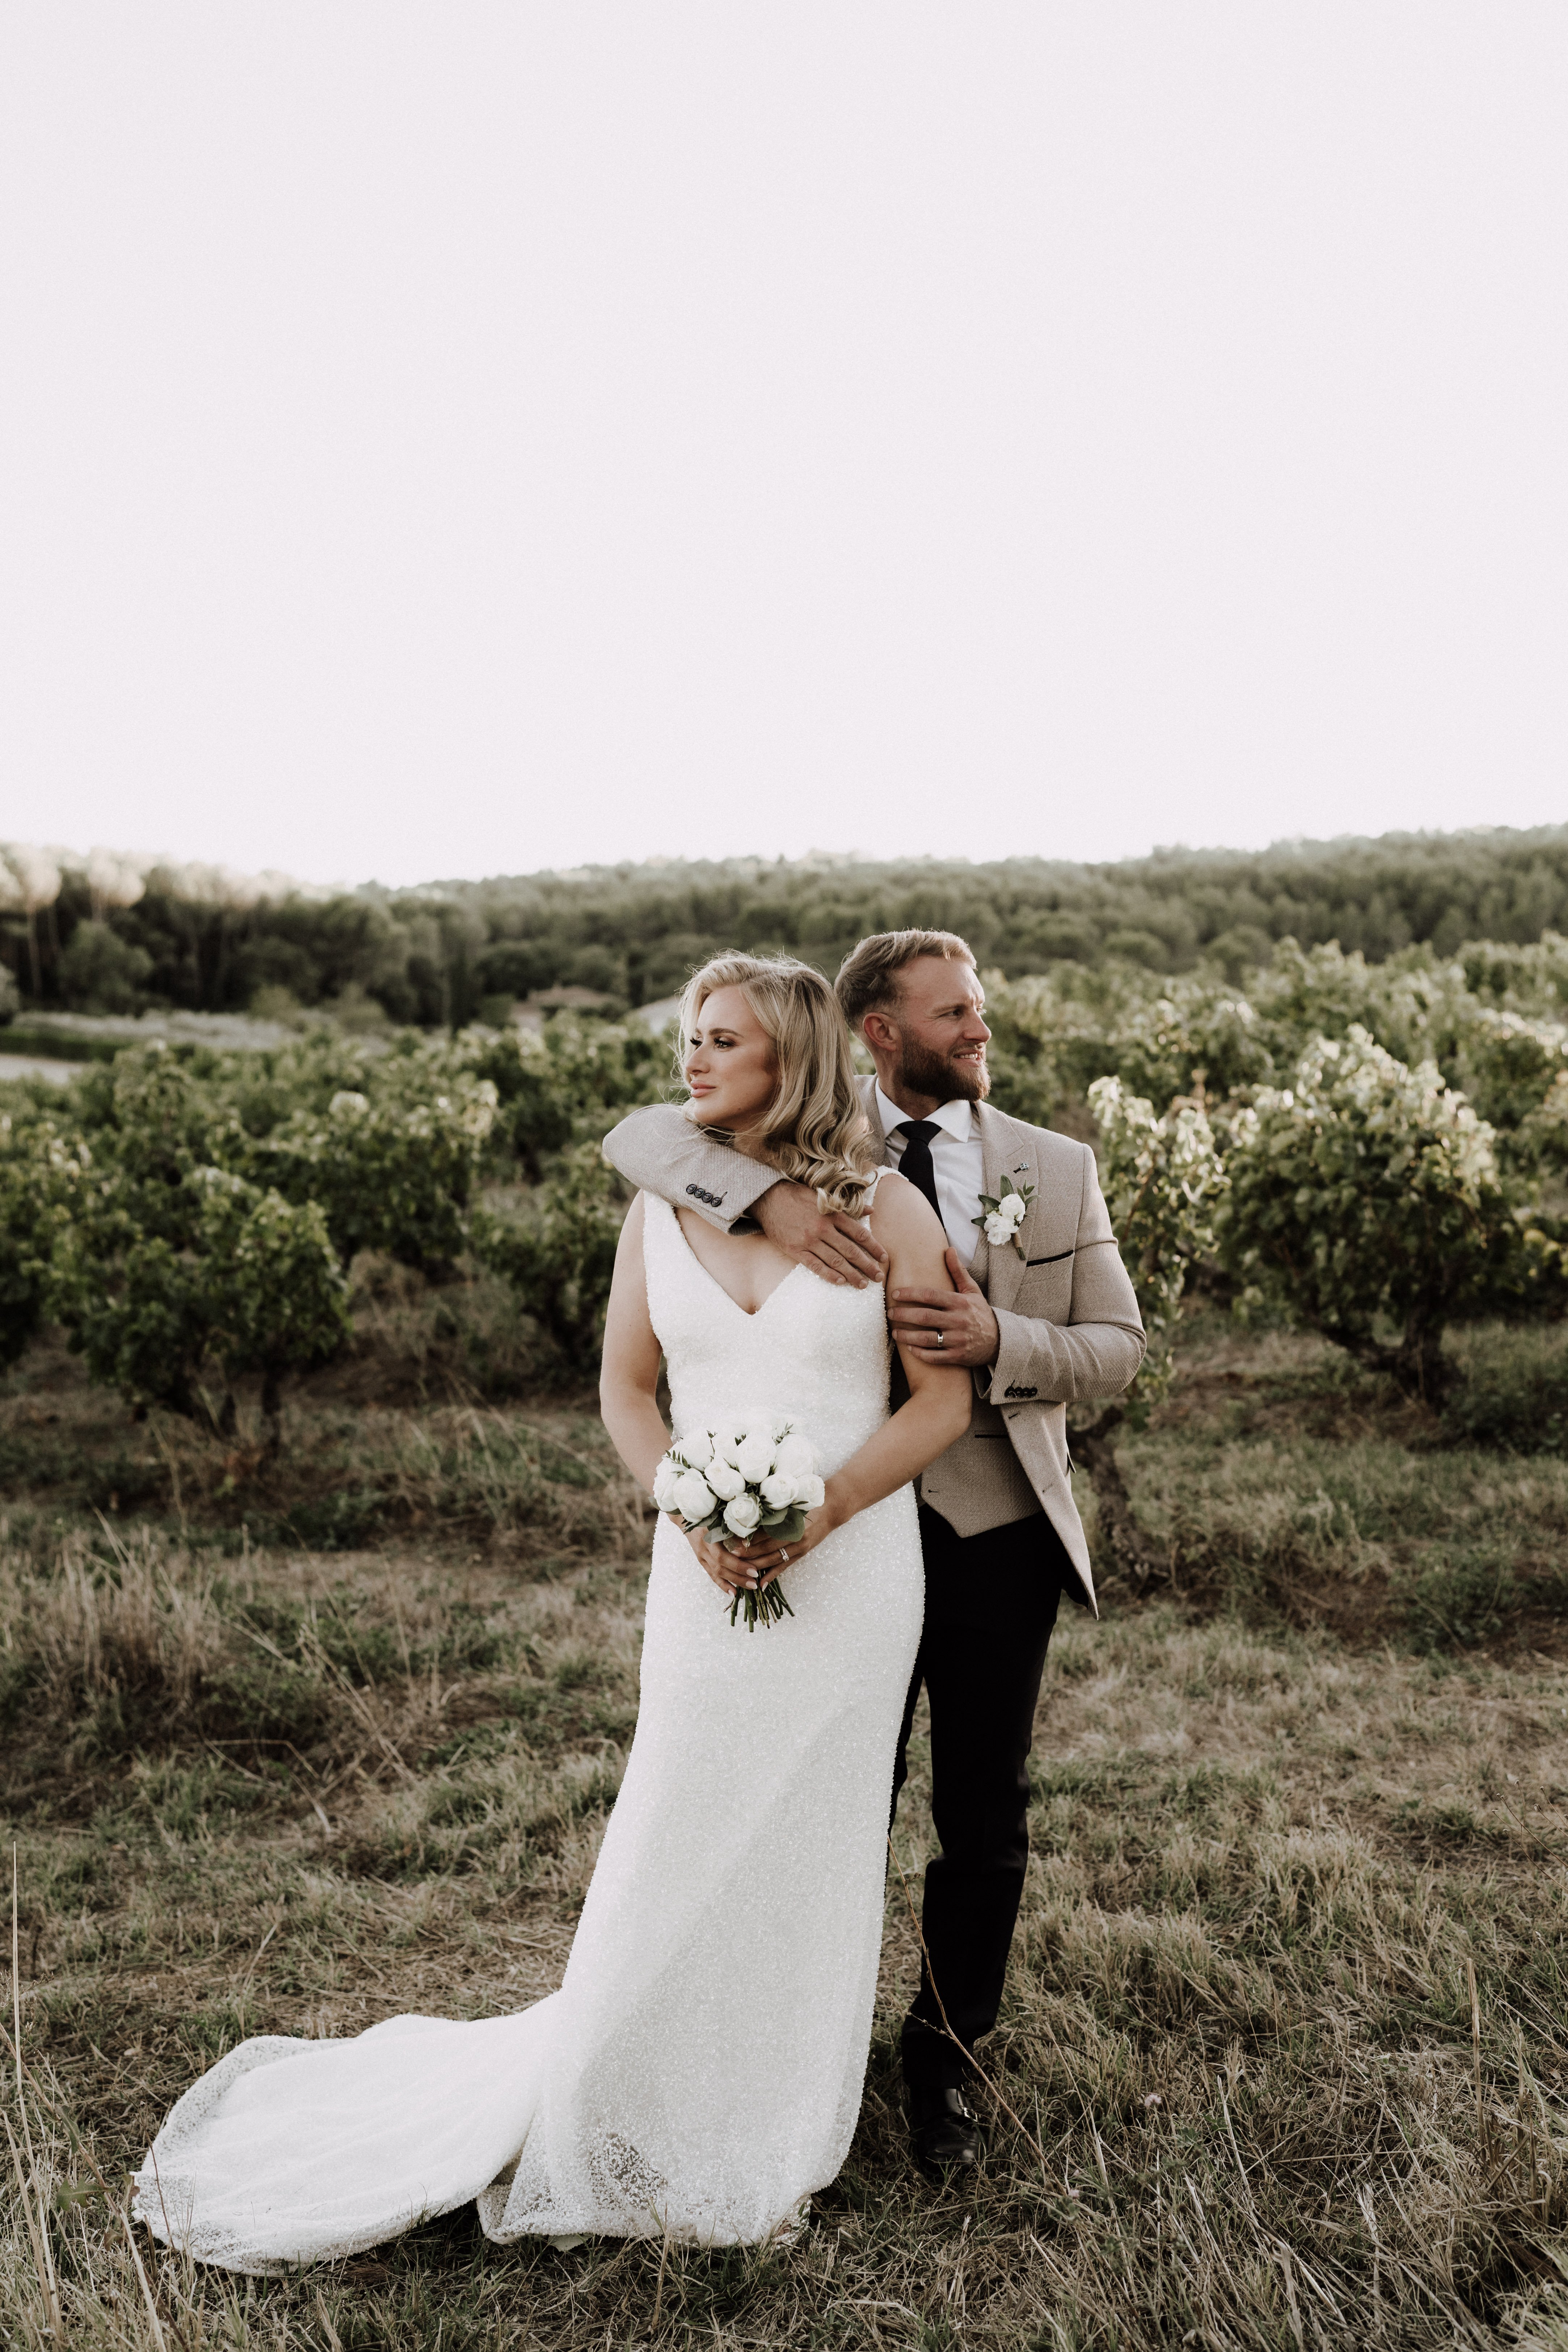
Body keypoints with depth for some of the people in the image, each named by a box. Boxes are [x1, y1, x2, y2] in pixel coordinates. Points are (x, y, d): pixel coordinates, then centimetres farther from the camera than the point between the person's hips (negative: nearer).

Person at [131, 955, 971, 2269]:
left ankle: (773, 2142, 33)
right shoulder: (664, 1204, 3)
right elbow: (627, 1390, 7)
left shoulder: (887, 1208, -6)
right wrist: (692, 1516, -10)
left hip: (853, 1574, -1)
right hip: (709, 1575, 2)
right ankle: (650, 2122, 32)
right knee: (677, 1852, 8)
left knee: (812, 1854, 11)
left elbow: (944, 1403, -5)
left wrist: (818, 1513, -16)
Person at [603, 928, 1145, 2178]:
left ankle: (944, 2060, 37)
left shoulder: (1058, 1169, 2)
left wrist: (999, 1339, -20)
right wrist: (771, 1197, -32)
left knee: (986, 1825, 13)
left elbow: (1119, 1346, 1)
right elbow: (641, 1135, -14)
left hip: (1000, 1536, 1)